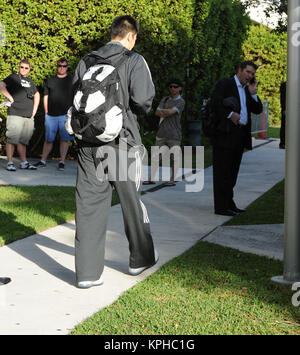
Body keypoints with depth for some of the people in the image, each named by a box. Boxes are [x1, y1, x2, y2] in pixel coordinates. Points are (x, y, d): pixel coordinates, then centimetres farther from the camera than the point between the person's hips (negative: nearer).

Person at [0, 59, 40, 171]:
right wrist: (11, 98, -13)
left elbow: (37, 95, 31)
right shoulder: (13, 77, 3)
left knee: (23, 140, 12)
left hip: (29, 116, 6)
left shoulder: (30, 81, 20)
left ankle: (24, 162, 17)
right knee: (12, 139, -7)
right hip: (15, 114, -6)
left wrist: (34, 111, 20)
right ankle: (10, 163, -5)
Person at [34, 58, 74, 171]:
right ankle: (43, 161, 13)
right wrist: (46, 112, 6)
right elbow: (46, 97, 14)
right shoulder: (50, 81, 13)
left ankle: (62, 162, 6)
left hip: (65, 115, -1)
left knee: (64, 139, 0)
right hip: (51, 115, 1)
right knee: (48, 139, 5)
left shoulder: (71, 81, 8)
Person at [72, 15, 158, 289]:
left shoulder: (87, 61, 6)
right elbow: (143, 100, -16)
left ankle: (87, 272, 5)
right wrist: (141, 109, 6)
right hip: (121, 142, -3)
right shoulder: (134, 61, -7)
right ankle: (141, 258, 30)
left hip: (89, 142, 3)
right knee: (132, 202, 14)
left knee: (89, 205, 5)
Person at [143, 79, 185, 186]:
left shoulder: (181, 102, -1)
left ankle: (172, 179, 6)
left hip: (174, 134, -5)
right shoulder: (165, 99, 16)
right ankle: (151, 178, 5)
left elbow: (170, 112, -14)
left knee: (174, 157, -1)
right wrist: (166, 113, -9)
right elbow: (157, 112, 6)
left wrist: (162, 111, 3)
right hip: (162, 133, 5)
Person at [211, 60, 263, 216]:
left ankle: (229, 204, 21)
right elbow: (215, 101, -16)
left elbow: (258, 110, 14)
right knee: (222, 172, -5)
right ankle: (221, 206, -3)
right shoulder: (225, 84, -2)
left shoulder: (247, 90, 21)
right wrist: (230, 114, -19)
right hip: (225, 134, -8)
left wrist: (253, 93, 3)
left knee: (232, 172, 14)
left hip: (240, 136, 8)